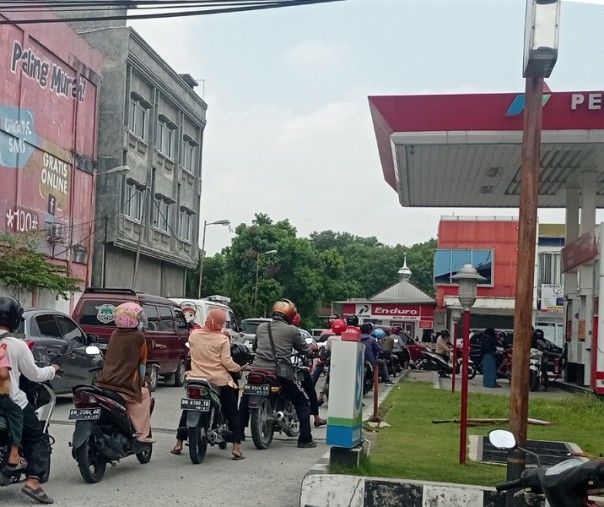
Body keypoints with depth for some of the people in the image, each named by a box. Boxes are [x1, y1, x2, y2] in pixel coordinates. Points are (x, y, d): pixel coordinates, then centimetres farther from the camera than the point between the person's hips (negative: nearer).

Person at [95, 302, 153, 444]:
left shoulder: (114, 334, 11)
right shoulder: (139, 336, -3)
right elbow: (142, 361, 6)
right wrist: (141, 380, 20)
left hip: (103, 383, 5)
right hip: (125, 387, -5)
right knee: (145, 392, 18)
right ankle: (142, 432, 10)